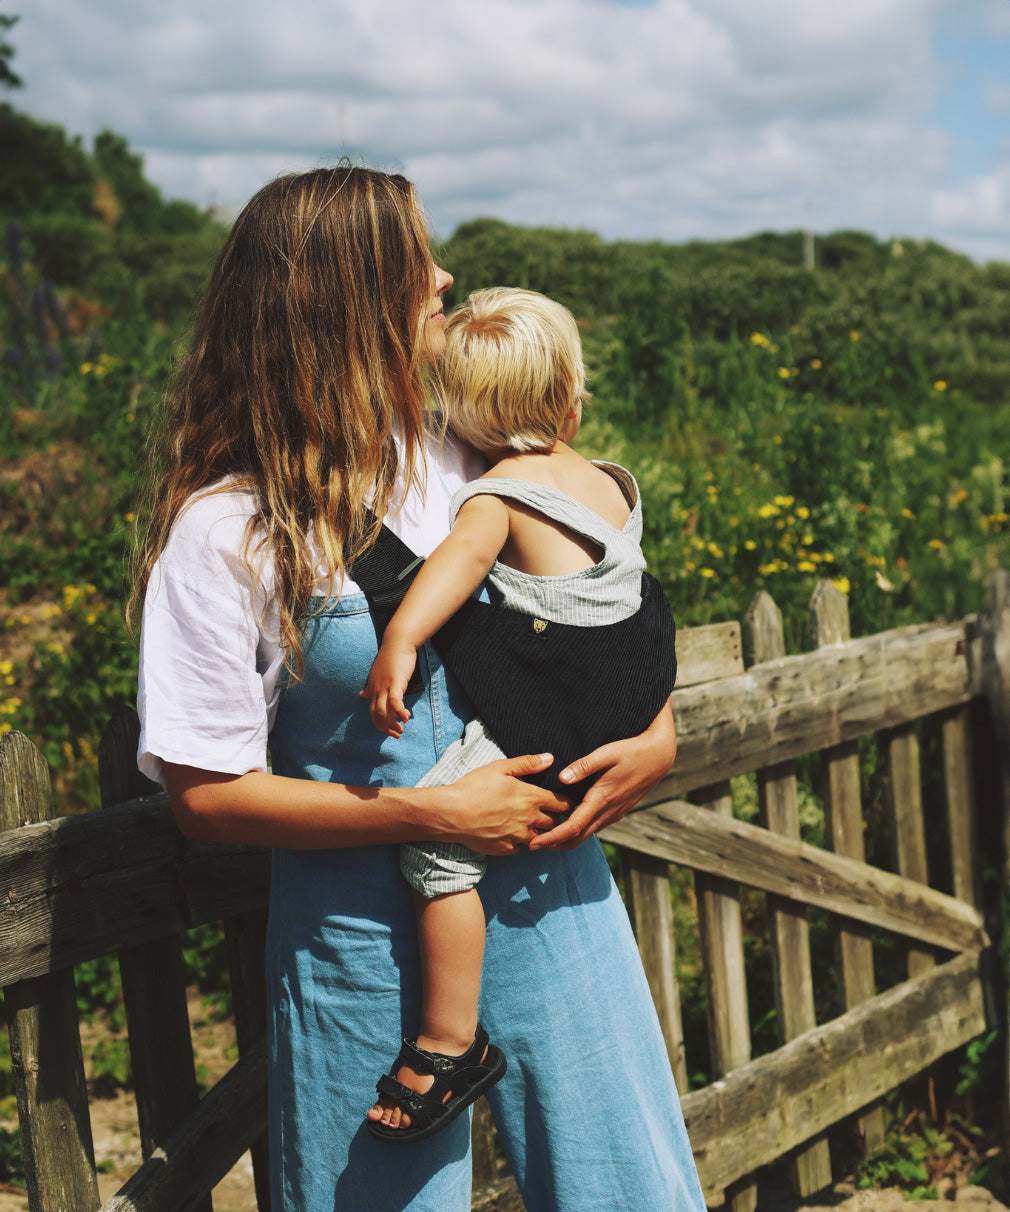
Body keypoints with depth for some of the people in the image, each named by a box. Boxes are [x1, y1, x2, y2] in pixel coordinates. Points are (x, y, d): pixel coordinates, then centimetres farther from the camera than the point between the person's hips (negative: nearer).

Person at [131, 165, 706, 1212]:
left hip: (543, 889, 5)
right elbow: (208, 794, -12)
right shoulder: (226, 530, -13)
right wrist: (432, 814, -18)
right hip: (366, 932, -4)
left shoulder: (477, 462, 1)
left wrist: (658, 730, -2)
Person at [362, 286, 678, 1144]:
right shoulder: (617, 486, 13)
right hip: (624, 707, 8)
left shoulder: (499, 492, -6)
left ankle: (449, 1044, -12)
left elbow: (461, 558, -25)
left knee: (437, 844, -11)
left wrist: (398, 643, -37)